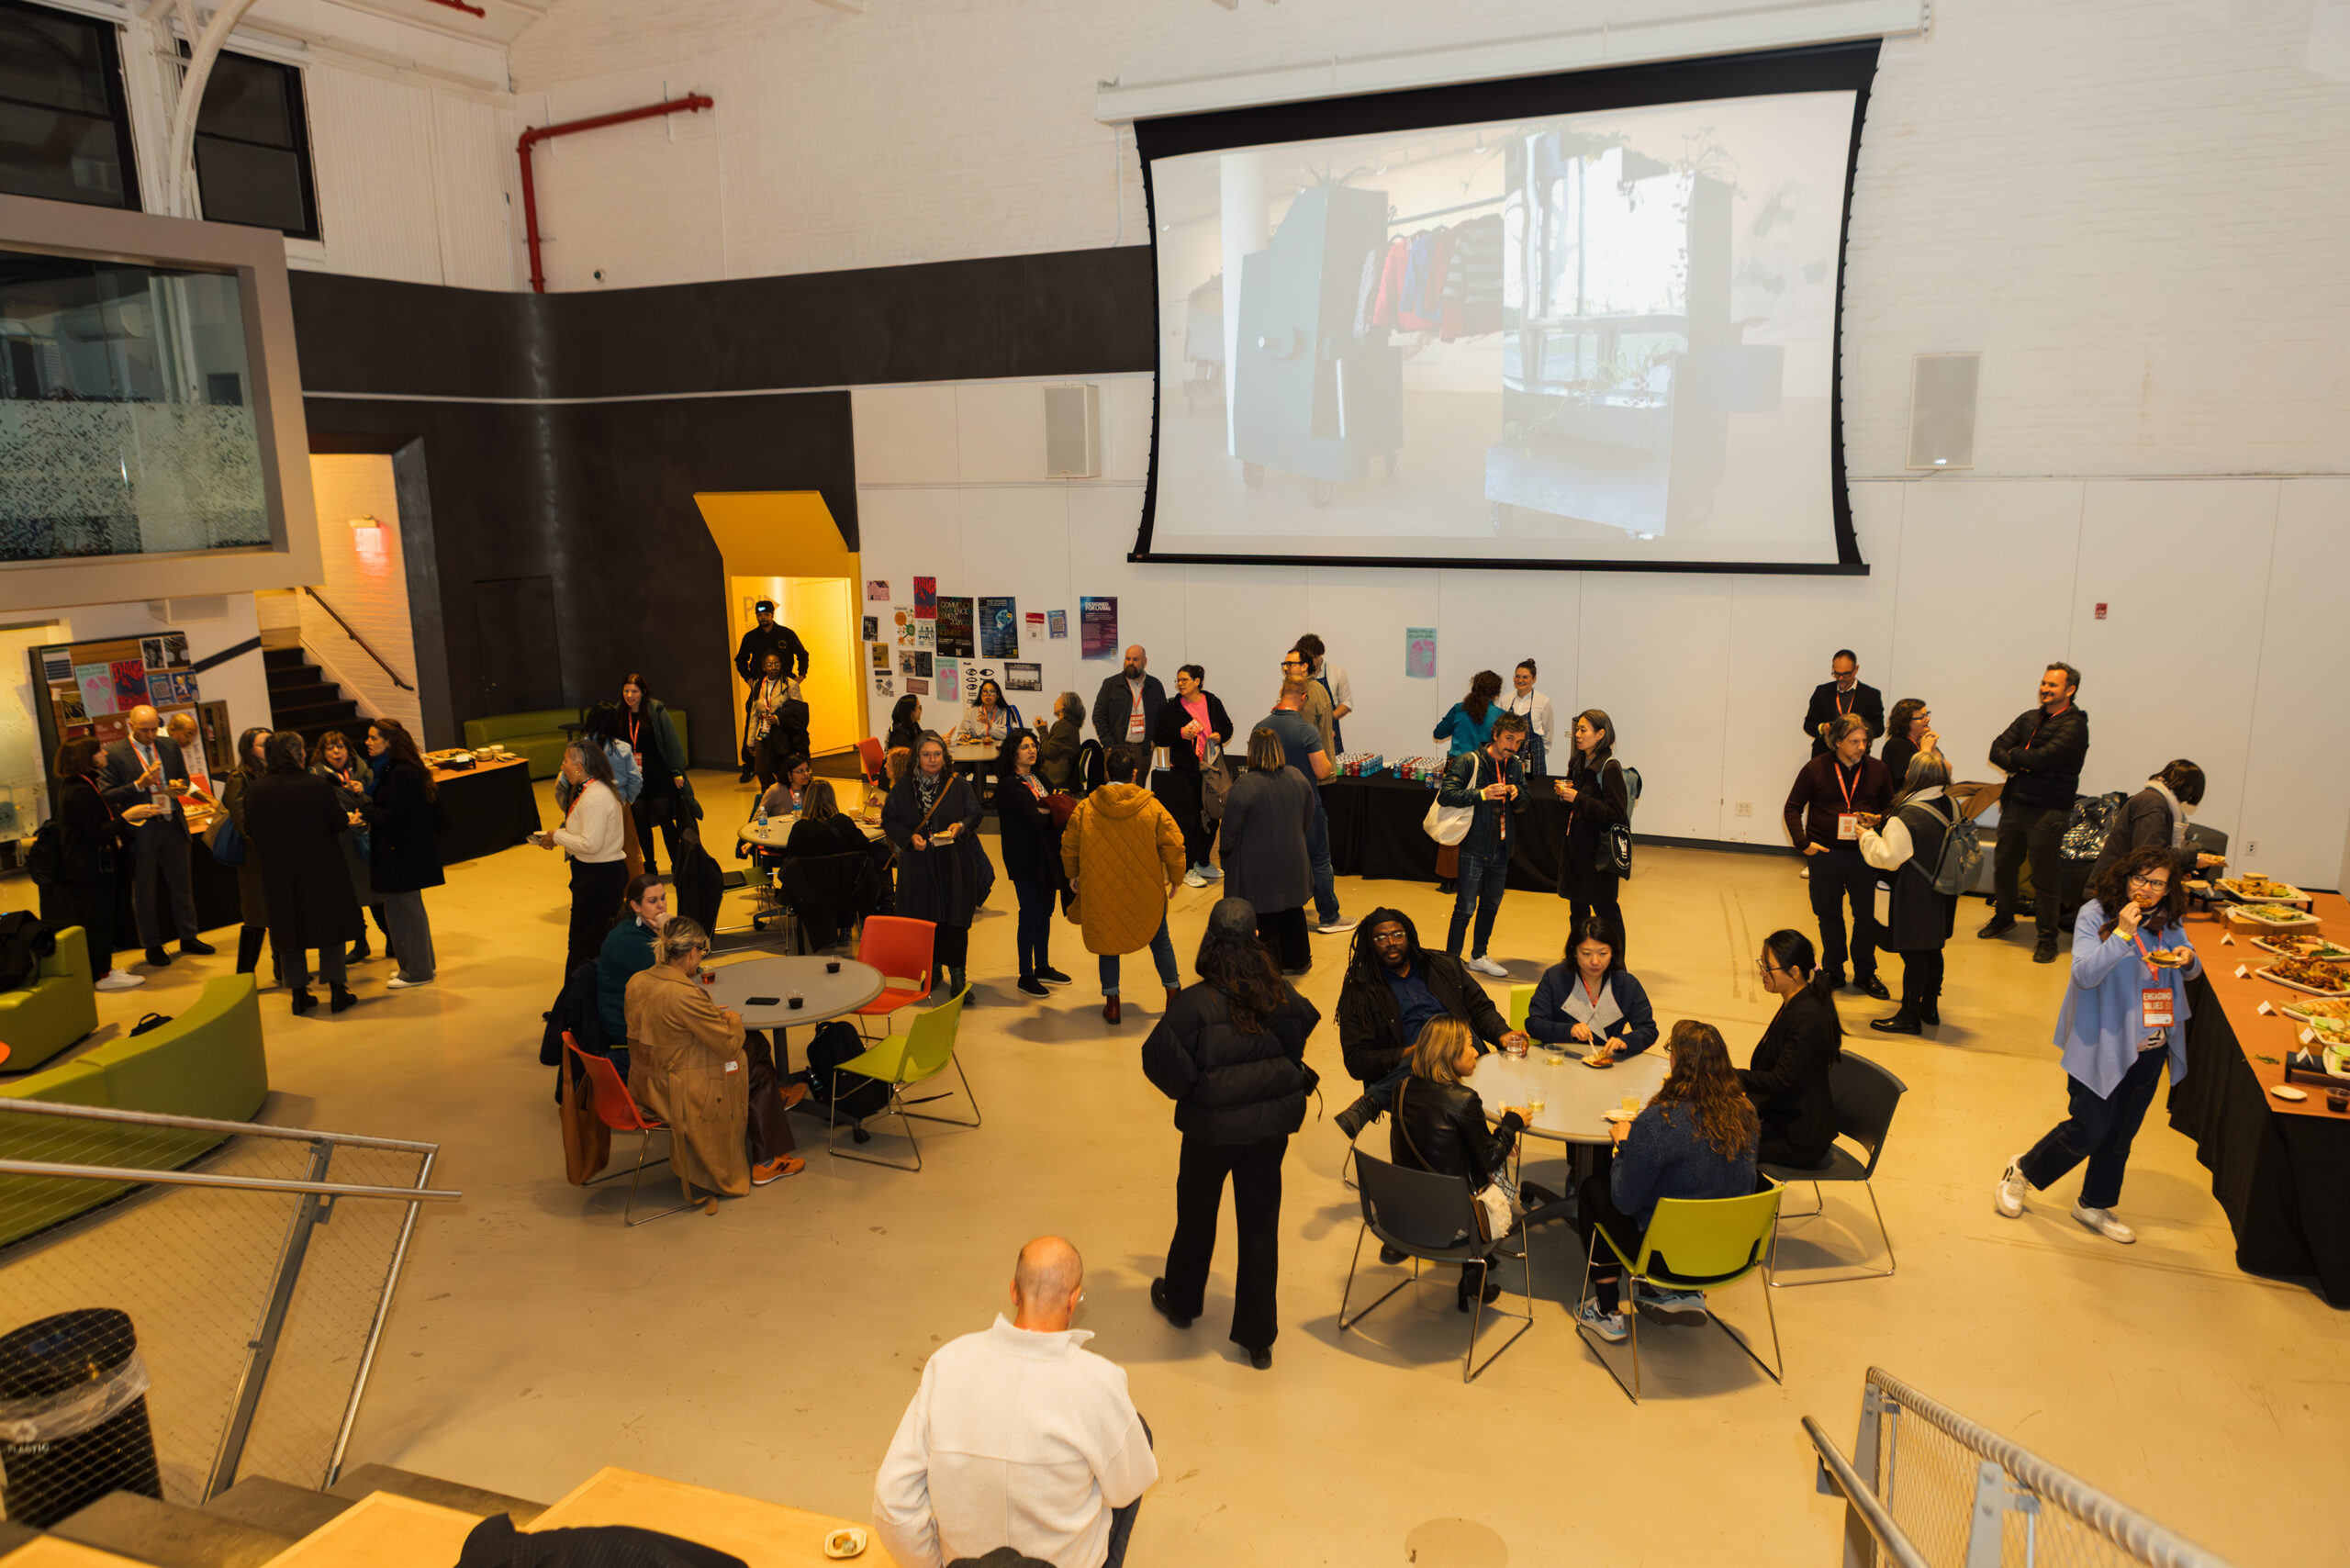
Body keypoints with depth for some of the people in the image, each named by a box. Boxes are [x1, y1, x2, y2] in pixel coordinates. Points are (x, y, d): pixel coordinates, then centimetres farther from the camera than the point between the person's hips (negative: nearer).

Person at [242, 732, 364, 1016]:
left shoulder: (254, 790, -7)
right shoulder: (317, 785, -17)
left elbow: (250, 832, 2)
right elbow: (341, 825, -11)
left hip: (279, 873, 3)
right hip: (321, 868, -3)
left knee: (289, 930, 14)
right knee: (330, 926, 9)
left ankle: (299, 994, 19)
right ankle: (337, 991, 10)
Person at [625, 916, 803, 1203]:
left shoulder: (636, 982, -2)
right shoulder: (686, 994, -28)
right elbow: (730, 1045, -19)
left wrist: (712, 1014, 13)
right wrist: (733, 1020, 2)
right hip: (680, 1095, -8)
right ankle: (765, 1161, 30)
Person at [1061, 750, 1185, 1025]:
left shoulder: (1085, 808, -7)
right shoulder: (1152, 807, -9)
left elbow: (1069, 845, 2)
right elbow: (1173, 845, -7)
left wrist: (1073, 875, 20)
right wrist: (1175, 879, 9)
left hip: (1101, 892, 0)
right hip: (1145, 890, 0)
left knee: (1108, 940, 16)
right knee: (1160, 940, 18)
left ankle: (1111, 1002, 17)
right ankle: (1173, 994, 25)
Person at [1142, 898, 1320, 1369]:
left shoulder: (1196, 1003, -21)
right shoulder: (1281, 994, -10)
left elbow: (1159, 1055, -23)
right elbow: (1304, 1028, 3)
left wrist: (1187, 1088, -4)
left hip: (1213, 1127, -2)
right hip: (1273, 1123, 2)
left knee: (1196, 1215, 21)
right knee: (1260, 1225, 13)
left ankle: (1181, 1302, 45)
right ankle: (1258, 1338, 22)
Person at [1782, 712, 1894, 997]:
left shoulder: (1877, 769, 3)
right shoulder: (1816, 768, -2)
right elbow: (1793, 807, 3)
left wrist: (1879, 820, -8)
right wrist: (1802, 842, -7)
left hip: (1863, 854, 1)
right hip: (1824, 854, -1)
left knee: (1865, 915, 4)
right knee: (1828, 914, 9)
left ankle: (1865, 973, 19)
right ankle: (1833, 971, 23)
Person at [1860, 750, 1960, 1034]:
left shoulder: (1907, 817, -23)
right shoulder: (1951, 807, 1)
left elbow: (1888, 856, -21)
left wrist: (1868, 835, -5)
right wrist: (1884, 825, 12)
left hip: (1914, 901, -8)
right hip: (1942, 898, 8)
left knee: (1912, 955, 1)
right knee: (1932, 951, 19)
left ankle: (1909, 1016, 10)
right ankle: (1930, 1007, 33)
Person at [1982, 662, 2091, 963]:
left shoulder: (2074, 725, -8)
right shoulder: (2028, 719, 13)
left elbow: (2042, 758, -20)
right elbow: (1997, 750, 5)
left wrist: (2013, 755, -2)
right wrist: (2020, 763, -14)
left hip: (2048, 812, -6)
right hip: (2015, 805, 6)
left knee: (2045, 876, 0)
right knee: (2003, 864, 15)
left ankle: (2047, 937, 12)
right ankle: (2003, 917, 35)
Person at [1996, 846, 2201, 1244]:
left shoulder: (2169, 921, 3)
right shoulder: (2095, 914, -14)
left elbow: (2189, 972, 17)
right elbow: (2085, 974, -22)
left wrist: (2188, 959, -7)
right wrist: (2122, 934, -31)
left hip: (2149, 1046, 6)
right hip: (2101, 1043, -6)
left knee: (2120, 1133, 14)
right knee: (2089, 1128, -5)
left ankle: (2094, 1204, 32)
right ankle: (2022, 1171, 19)